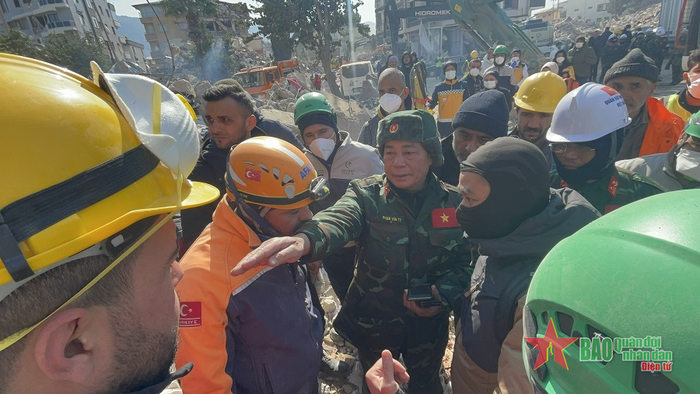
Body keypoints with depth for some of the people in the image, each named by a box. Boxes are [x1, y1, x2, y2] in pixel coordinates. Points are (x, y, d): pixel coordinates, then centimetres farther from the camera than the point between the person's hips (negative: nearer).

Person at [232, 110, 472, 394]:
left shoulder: (454, 201, -9)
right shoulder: (367, 194, -16)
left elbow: (465, 260, -2)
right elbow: (339, 220, -37)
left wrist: (443, 294, -20)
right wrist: (305, 240, -59)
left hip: (428, 323, 1)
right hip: (374, 322, -1)